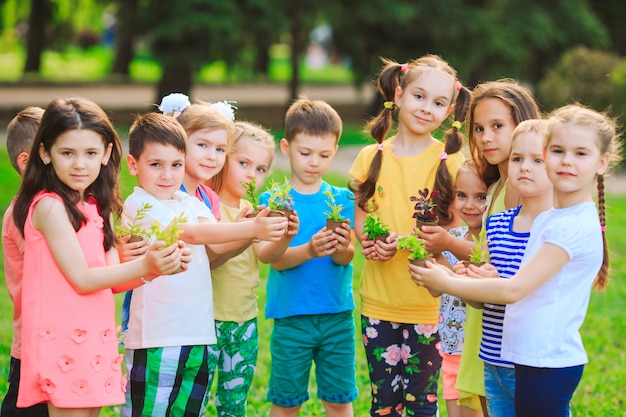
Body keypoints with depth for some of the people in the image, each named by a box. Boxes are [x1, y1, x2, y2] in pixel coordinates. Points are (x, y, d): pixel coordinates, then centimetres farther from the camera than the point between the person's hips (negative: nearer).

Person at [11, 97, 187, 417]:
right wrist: (143, 265, -18)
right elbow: (82, 279, -15)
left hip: (93, 337, 8)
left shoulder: (93, 207, 14)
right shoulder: (50, 206, -12)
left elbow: (112, 278, 10)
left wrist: (155, 267, -7)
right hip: (64, 339, -8)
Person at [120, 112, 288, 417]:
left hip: (198, 335, 7)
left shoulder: (191, 203, 13)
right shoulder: (138, 205, -9)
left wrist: (258, 229, -15)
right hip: (157, 339, -7)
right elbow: (193, 233, -20)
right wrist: (251, 229, -27)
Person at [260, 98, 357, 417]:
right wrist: (310, 250, -31)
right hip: (291, 316, -2)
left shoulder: (342, 199, 4)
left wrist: (342, 247, -29)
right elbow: (277, 259, -11)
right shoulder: (273, 200, -2)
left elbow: (346, 258, -5)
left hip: (337, 314, 2)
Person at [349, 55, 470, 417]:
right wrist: (370, 241, -12)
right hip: (378, 301, 2)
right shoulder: (371, 157, 5)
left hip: (429, 303, -2)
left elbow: (456, 230, -4)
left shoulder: (450, 162, -4)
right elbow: (360, 220, 12)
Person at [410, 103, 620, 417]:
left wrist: (447, 283, -8)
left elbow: (515, 289, -18)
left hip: (548, 364, -9)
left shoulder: (575, 226, -17)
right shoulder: (547, 219, 12)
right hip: (534, 359, 9)